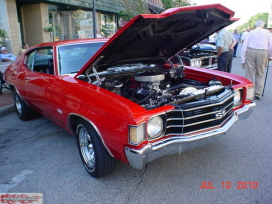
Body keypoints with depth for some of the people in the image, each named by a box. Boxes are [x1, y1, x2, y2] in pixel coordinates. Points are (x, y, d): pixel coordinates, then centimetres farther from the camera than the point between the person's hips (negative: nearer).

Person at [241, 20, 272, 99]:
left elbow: (244, 47, 5)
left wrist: (243, 60, 7)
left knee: (249, 73, 2)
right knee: (260, 74, 10)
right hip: (263, 52, 0)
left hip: (251, 51, 0)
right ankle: (258, 93, 9)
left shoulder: (251, 33, 12)